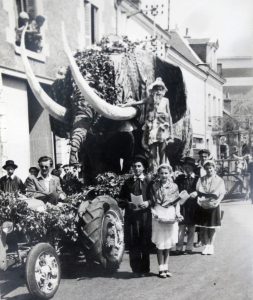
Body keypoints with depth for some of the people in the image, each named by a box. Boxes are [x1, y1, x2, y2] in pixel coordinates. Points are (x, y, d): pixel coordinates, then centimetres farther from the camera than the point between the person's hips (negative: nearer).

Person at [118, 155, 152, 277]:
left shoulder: (149, 181, 7)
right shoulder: (128, 182, 12)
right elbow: (121, 200, 11)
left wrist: (148, 203, -13)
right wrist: (128, 204, -8)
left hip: (145, 215, -1)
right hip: (131, 215, 1)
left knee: (145, 243, 0)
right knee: (133, 243, 0)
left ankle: (144, 269, 11)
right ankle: (136, 269, 10)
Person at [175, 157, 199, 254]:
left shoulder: (197, 179, 3)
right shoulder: (180, 178, 6)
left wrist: (196, 193, -19)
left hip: (193, 207, 1)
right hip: (182, 205, 0)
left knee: (191, 228, 8)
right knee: (181, 227, -4)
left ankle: (189, 248, 17)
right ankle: (179, 248, 1)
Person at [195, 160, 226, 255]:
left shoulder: (219, 180, 3)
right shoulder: (201, 179, 8)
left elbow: (222, 193, 0)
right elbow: (198, 191, 1)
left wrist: (218, 200, -17)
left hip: (213, 206, -1)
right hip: (203, 206, 2)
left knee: (212, 227, 4)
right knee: (204, 227, 5)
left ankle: (211, 245, 17)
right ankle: (206, 246, 16)